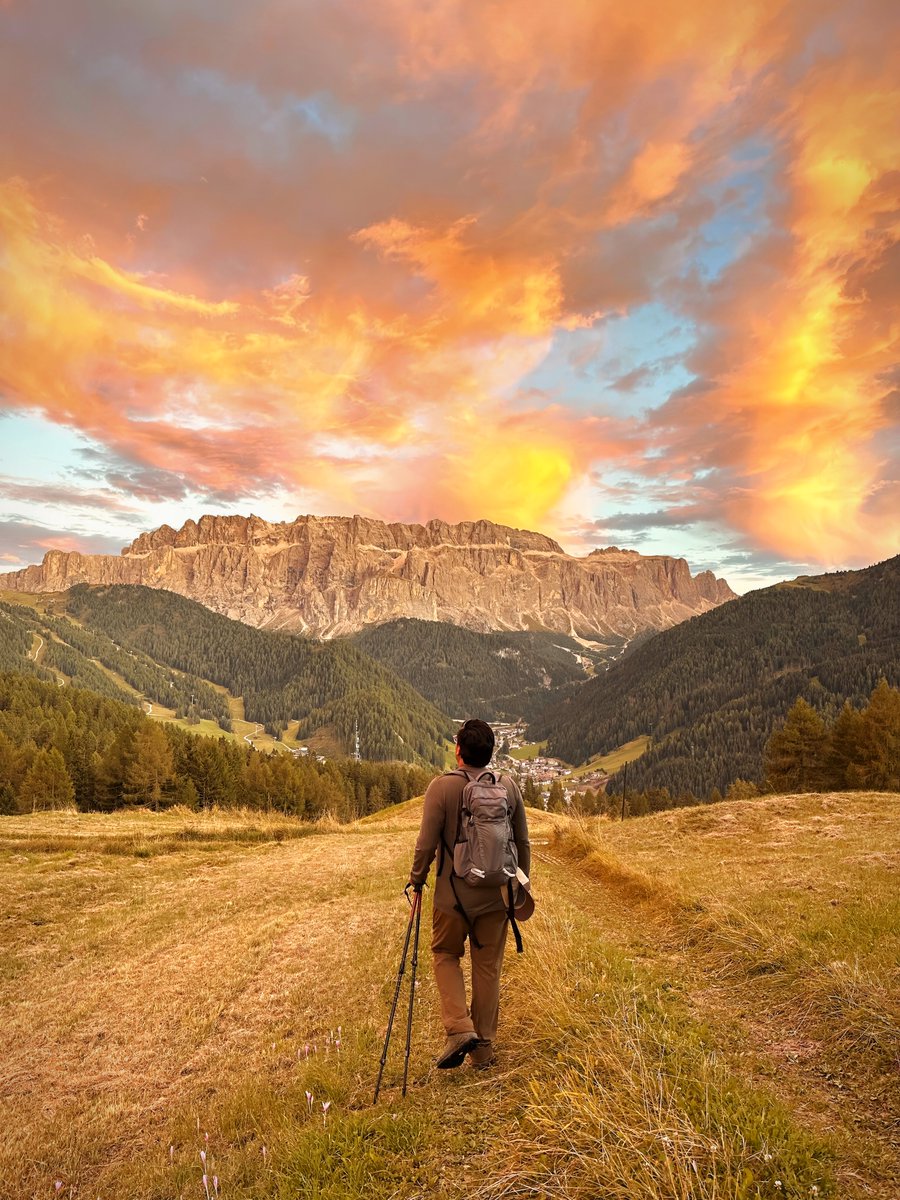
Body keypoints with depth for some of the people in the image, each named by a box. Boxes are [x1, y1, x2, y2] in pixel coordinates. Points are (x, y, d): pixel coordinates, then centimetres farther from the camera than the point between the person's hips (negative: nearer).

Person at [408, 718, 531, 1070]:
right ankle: (483, 1048, 24)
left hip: (454, 894, -3)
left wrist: (417, 879, 4)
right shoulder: (509, 786, -2)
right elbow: (523, 842, 5)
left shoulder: (442, 786, -14)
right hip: (497, 895, 3)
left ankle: (459, 1027, 6)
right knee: (488, 968, 15)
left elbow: (427, 842, -12)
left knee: (445, 954, 19)